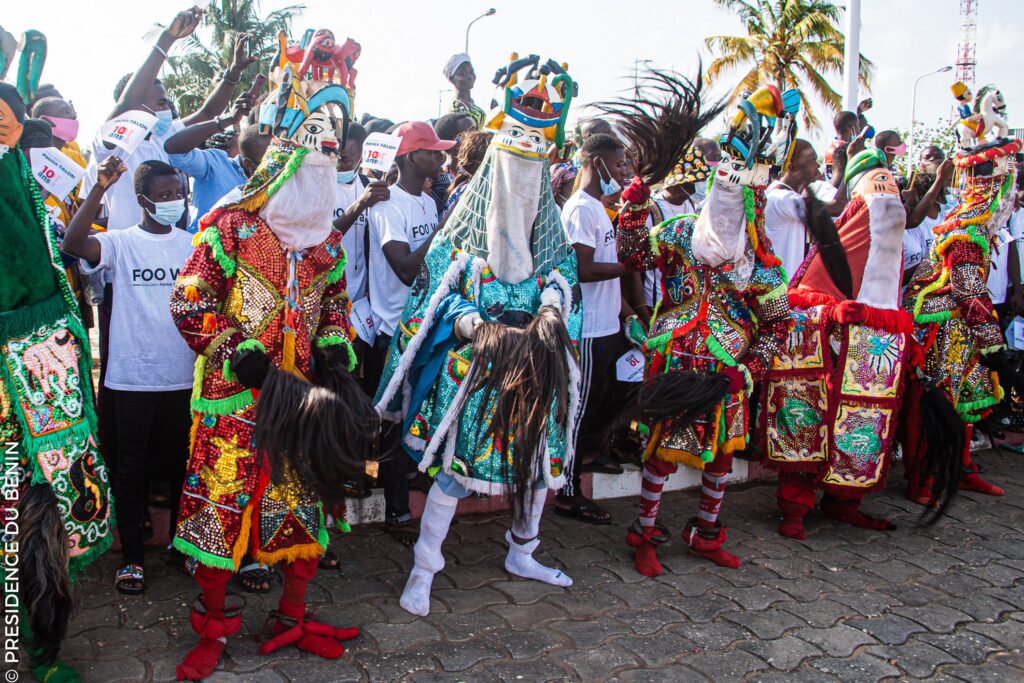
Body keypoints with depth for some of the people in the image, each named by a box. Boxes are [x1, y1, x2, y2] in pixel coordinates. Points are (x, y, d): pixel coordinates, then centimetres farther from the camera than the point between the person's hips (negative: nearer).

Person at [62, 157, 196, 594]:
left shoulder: (193, 246, 5)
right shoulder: (121, 243, -3)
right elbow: (72, 244, -22)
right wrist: (99, 188, -29)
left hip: (184, 376, 2)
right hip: (132, 377, -2)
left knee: (183, 464, 14)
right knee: (131, 468, 6)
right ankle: (132, 557, 20)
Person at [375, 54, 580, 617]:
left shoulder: (551, 230, 10)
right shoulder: (463, 229, -1)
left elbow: (563, 280, 6)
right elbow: (437, 292, -5)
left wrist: (552, 312, -17)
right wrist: (473, 326, -23)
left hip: (534, 365, 5)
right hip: (472, 362, -4)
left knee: (538, 460, 12)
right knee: (457, 468, -5)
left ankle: (521, 555, 35)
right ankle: (422, 570, 12)